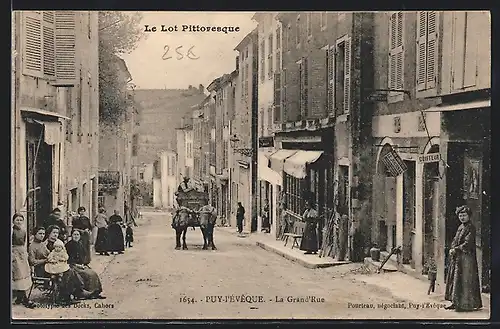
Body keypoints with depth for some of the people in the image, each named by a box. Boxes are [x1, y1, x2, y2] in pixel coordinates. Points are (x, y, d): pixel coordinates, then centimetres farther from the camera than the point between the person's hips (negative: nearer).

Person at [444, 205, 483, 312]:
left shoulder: (471, 228, -9)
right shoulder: (460, 227, 16)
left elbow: (467, 243, -16)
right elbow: (455, 241, 18)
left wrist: (455, 249, -12)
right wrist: (452, 249, -1)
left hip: (466, 257, -8)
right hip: (457, 258, 8)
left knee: (465, 280, -6)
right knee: (454, 279, 6)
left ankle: (466, 304, -2)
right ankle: (456, 303, 10)